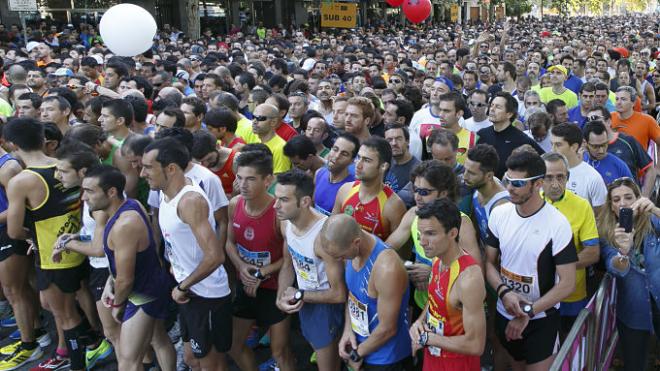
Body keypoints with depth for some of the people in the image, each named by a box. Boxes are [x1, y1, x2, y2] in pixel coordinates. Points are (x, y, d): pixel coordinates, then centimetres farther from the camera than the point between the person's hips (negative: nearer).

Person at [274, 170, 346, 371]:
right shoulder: (286, 223, -10)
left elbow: (339, 294, -28)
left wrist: (298, 295, -16)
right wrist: (280, 298, -9)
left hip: (327, 304, -7)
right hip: (303, 301, 7)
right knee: (318, 348, 30)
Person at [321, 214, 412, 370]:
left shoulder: (387, 268, -33)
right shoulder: (353, 249, -10)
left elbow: (387, 329, -24)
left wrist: (357, 354, -11)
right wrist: (348, 329, -6)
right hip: (359, 343, 6)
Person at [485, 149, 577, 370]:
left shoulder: (557, 224, -19)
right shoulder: (499, 214, -6)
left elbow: (567, 283, -17)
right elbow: (489, 262, 1)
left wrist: (528, 312, -17)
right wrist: (504, 292, -17)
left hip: (541, 320, -4)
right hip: (505, 315, 5)